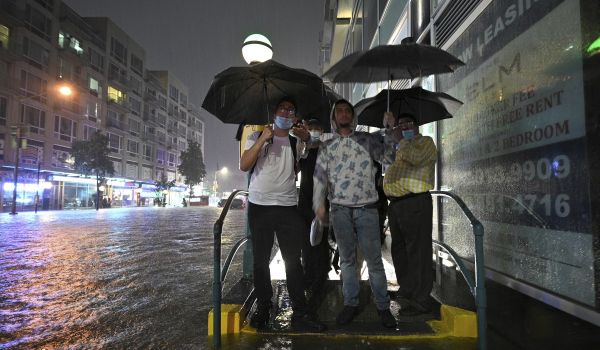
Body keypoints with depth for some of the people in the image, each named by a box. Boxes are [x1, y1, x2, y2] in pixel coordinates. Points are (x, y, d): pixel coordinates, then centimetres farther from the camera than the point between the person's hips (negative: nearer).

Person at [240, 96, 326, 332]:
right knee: (261, 260, 7)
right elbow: (243, 166, -5)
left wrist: (306, 139, -6)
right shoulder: (258, 137, 9)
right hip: (259, 206, -1)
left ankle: (300, 313, 7)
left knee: (293, 260, 1)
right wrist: (262, 139, -13)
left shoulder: (296, 142, 14)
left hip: (288, 208, 1)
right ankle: (262, 309, 19)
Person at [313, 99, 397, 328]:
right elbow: (319, 177, 8)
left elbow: (390, 156, -1)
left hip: (366, 208, -1)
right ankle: (351, 304, 22)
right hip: (340, 210, 2)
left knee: (374, 259, 1)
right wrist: (319, 204, 0)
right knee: (347, 258, 10)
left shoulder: (367, 140, 7)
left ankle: (382, 306, 14)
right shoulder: (326, 147, 11)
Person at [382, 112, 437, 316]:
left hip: (415, 203, -8)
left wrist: (400, 140, -13)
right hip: (396, 203, 9)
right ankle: (406, 290, 31)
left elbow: (417, 158, -17)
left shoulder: (425, 141, 3)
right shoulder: (401, 147, 26)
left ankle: (420, 301, 0)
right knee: (399, 249, 16)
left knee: (417, 252, -6)